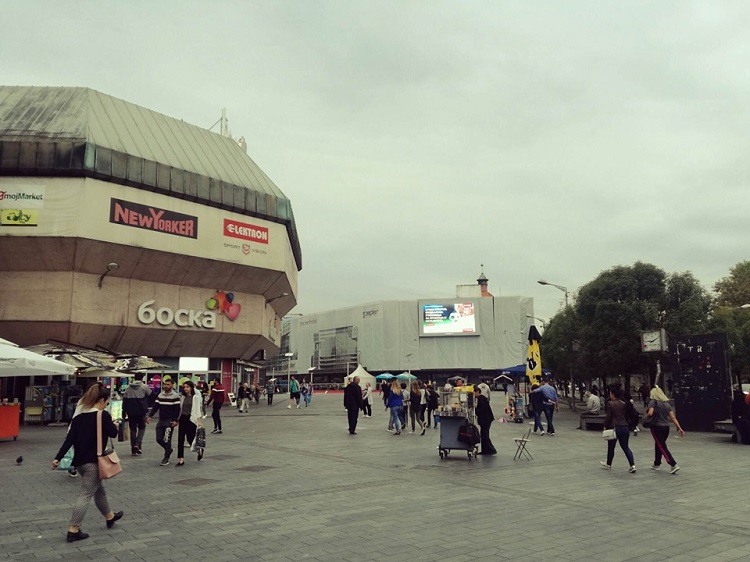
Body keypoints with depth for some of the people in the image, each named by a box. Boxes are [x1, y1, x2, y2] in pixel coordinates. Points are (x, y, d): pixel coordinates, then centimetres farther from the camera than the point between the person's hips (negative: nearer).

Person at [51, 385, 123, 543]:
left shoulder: (79, 416, 6)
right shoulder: (104, 415, -13)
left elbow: (69, 439, 1)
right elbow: (113, 433, -8)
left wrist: (58, 458, 2)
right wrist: (114, 425, 14)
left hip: (80, 460, 8)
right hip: (94, 461, -8)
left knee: (99, 489, 23)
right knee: (86, 495, -3)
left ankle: (110, 516, 40)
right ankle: (73, 530, -3)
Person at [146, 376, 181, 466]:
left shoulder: (175, 396, -7)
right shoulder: (160, 395, 10)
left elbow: (177, 409, -9)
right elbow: (155, 407, 9)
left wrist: (176, 420, -17)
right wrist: (150, 416, -4)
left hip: (170, 421, -6)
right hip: (161, 421, 6)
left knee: (167, 440, -5)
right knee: (159, 439, 4)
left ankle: (166, 458, 6)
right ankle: (169, 449, 29)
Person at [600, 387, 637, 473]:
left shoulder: (610, 404, -11)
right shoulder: (624, 404, 5)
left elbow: (608, 417, -11)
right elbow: (626, 416, 12)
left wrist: (605, 426, -2)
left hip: (614, 428, -4)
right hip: (624, 427, 5)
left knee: (611, 447, 12)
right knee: (625, 447, 8)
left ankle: (608, 464, 28)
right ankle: (632, 465, -5)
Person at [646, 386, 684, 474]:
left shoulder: (653, 402, -8)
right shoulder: (667, 404, 10)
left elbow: (650, 413, -23)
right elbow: (673, 418, 5)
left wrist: (646, 413, -1)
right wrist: (679, 428, 3)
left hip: (657, 427, -7)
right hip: (666, 427, 7)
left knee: (662, 447, -3)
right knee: (658, 445, 21)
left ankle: (674, 465, -14)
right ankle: (657, 464, 32)